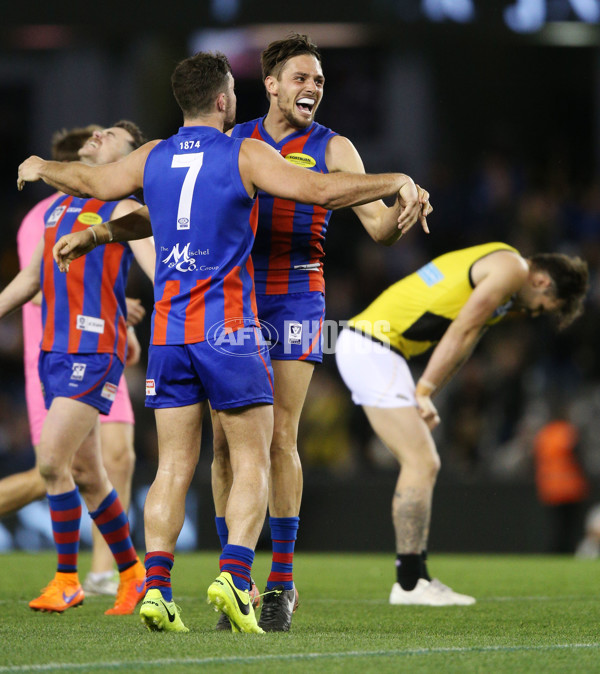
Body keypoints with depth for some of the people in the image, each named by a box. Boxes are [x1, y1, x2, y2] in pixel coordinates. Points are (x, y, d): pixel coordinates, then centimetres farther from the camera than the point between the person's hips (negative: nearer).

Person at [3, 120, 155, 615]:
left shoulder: (123, 210, -2)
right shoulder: (59, 207, 20)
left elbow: (160, 273, -11)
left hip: (95, 351, -7)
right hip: (55, 350, 7)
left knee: (52, 460, -15)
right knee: (85, 472, 9)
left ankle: (67, 579, -6)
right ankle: (132, 574, 20)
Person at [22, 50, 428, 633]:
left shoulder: (153, 158, 9)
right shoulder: (245, 154, -5)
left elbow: (91, 182, 25)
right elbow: (321, 191, -13)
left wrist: (41, 168, 45)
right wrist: (398, 181, -5)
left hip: (168, 329, 5)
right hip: (228, 328, -5)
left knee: (173, 466, 6)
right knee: (251, 461, 0)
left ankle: (156, 586, -6)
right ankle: (233, 575, -18)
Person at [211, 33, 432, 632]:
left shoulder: (333, 149, 3)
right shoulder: (232, 143, 9)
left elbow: (379, 226, -5)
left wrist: (404, 211, -27)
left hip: (296, 299, -2)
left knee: (279, 437, -8)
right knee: (225, 440, -3)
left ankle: (281, 582, 0)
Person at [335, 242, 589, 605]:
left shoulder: (499, 268, 21)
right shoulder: (512, 268, -10)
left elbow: (461, 343, 17)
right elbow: (460, 333, -14)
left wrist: (423, 397, 7)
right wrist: (424, 392, -11)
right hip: (373, 347, -10)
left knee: (424, 464, 11)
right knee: (421, 462, -10)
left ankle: (416, 577, 12)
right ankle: (409, 584, -8)